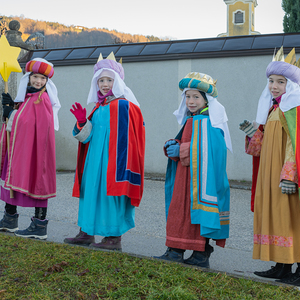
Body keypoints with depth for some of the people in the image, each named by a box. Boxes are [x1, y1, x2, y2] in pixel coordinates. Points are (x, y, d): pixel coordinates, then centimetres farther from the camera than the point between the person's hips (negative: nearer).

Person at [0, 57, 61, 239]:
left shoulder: (42, 99, -10)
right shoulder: (25, 97, 15)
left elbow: (26, 123, -20)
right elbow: (16, 125, 13)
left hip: (34, 148, -9)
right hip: (18, 147, 9)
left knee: (35, 182, -5)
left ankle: (40, 227, 3)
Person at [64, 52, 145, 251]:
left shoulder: (124, 106, -9)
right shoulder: (98, 108, 15)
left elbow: (127, 138, -14)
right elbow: (87, 136, 14)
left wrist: (120, 164, -20)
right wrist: (82, 122, -4)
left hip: (113, 159, -8)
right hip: (95, 157, 8)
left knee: (111, 192, -5)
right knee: (91, 190, 12)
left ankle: (114, 238, 5)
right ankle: (87, 233, 24)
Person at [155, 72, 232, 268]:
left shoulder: (209, 123, -12)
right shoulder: (189, 120, 16)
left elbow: (207, 149, -22)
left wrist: (180, 151, -20)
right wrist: (172, 146, -2)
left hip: (201, 176, -9)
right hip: (185, 175, 9)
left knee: (200, 212, -4)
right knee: (179, 210, 8)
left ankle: (202, 255, 5)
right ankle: (176, 251, 15)